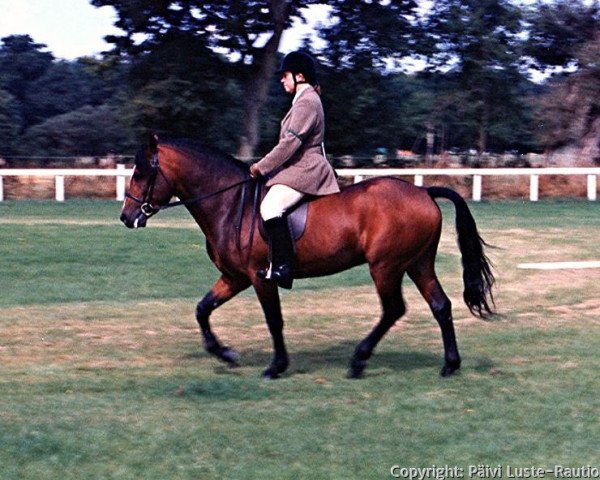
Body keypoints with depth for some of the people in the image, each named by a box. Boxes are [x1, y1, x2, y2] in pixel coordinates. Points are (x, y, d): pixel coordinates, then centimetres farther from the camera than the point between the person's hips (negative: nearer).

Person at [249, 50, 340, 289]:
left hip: (303, 170, -12)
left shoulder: (306, 102, -14)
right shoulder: (306, 99, 19)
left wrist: (262, 167, -15)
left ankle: (282, 267, -34)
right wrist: (266, 166, 21)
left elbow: (291, 142, -20)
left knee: (271, 207, -29)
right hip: (300, 168, 12)